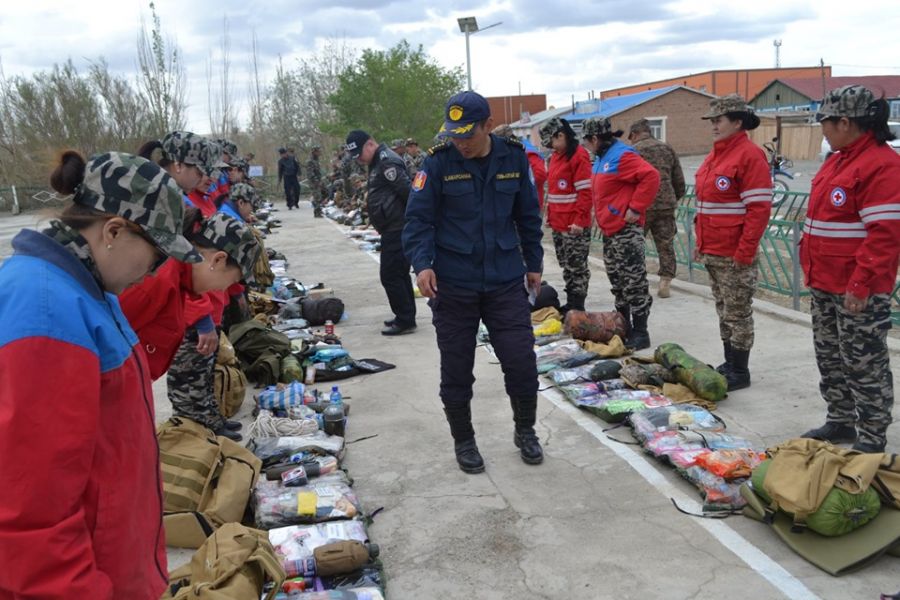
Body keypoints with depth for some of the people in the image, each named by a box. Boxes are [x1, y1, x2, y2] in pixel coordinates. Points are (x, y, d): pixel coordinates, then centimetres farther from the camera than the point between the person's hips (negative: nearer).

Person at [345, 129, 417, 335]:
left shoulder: (387, 162, -17)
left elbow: (408, 192, -22)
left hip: (397, 230, -11)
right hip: (393, 229, 11)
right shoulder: (378, 163, 16)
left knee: (390, 275, -6)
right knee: (399, 274, 16)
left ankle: (405, 320, 1)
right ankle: (406, 317, 26)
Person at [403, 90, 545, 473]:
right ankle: (463, 441, 29)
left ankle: (525, 431, 28)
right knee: (456, 370, 8)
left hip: (506, 280, 2)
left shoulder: (514, 158, 0)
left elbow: (528, 215, 11)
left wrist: (533, 263, 15)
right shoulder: (438, 163, -9)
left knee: (521, 362, 2)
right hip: (453, 284, -1)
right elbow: (418, 219, -9)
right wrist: (422, 263, -24)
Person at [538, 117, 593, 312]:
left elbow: (585, 191, -17)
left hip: (574, 226, -9)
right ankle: (570, 303, 23)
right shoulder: (556, 156, 14)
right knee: (566, 265, 14)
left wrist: (579, 220, -19)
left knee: (576, 266, 0)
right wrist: (550, 215, 18)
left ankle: (577, 306, 7)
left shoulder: (579, 156, -12)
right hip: (558, 224, 9)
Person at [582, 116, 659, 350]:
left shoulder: (622, 155, -15)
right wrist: (601, 215, 14)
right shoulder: (601, 158, 15)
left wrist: (636, 208, -21)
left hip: (626, 230, -10)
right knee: (617, 282, 16)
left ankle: (640, 333, 1)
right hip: (609, 230, 10)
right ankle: (623, 327, 26)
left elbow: (651, 176, -23)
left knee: (634, 282, -4)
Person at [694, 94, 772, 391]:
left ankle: (740, 372, 12)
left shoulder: (749, 155, -14)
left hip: (735, 257, -9)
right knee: (723, 311, 17)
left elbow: (759, 209, -18)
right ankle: (730, 363, 29)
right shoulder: (714, 155, 13)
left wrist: (744, 253, -20)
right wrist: (701, 243, 18)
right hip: (711, 253, 9)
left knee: (738, 314, 2)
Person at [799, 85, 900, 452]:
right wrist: (813, 269, 18)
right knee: (830, 357, 18)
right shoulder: (837, 160, 13)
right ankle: (840, 422, 33)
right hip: (824, 285, 9)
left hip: (858, 291, -9)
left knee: (863, 364, 2)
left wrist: (861, 285, -23)